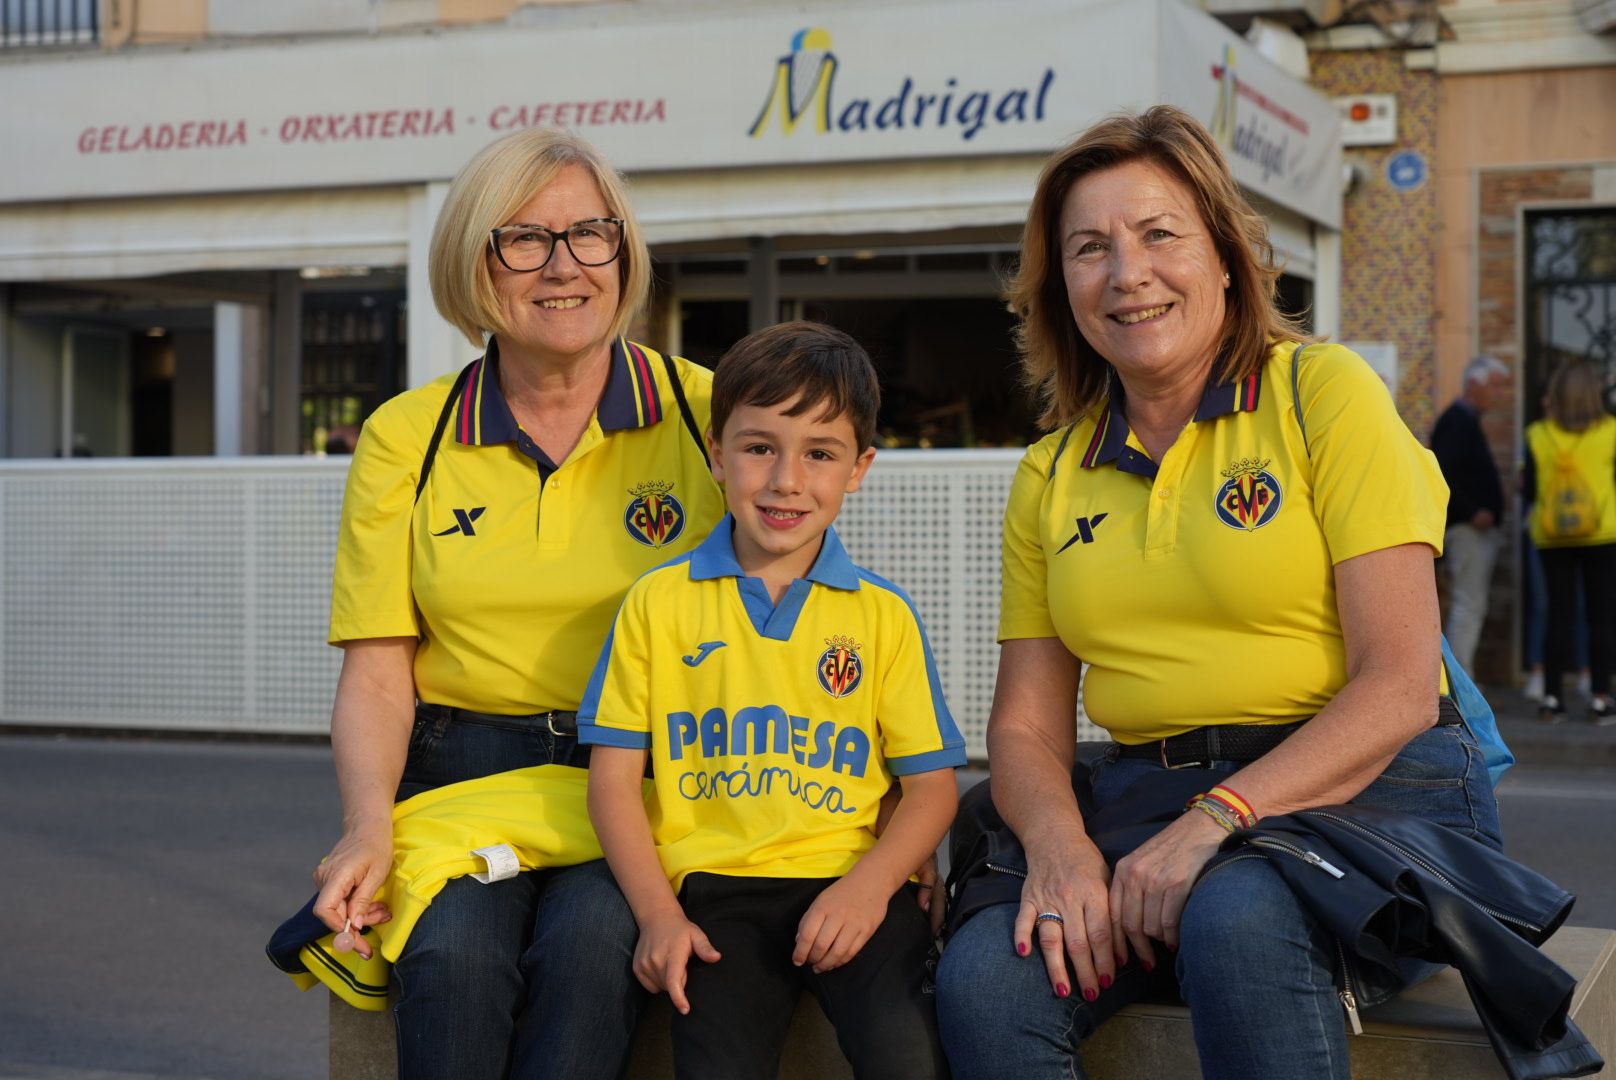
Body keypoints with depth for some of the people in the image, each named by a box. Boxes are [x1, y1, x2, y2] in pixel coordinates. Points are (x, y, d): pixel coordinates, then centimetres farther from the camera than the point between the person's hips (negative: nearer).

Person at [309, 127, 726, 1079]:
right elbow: (376, 672, 5)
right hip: (463, 772, 1)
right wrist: (370, 822, -14)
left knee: (590, 942, -32)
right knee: (451, 957, -29)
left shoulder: (708, 416, 3)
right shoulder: (406, 438, 8)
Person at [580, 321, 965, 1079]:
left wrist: (870, 885, -10)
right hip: (715, 889, 0)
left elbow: (932, 783, 9)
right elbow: (613, 777, 8)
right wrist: (658, 913, -5)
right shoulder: (658, 602, 11)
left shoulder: (884, 614, 12)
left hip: (849, 885, 1)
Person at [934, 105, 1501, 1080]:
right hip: (1145, 802, 4)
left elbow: (1401, 683, -9)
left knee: (1237, 918, -37)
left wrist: (1218, 818, -21)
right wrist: (1057, 842, -13)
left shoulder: (1326, 393, -1)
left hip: (1366, 791, -4)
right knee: (983, 976, -25)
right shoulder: (1051, 477, 13)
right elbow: (1027, 725, 11)